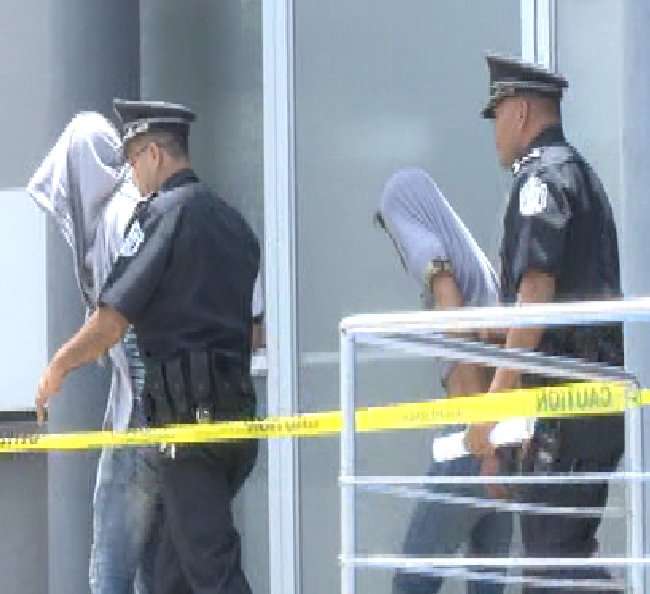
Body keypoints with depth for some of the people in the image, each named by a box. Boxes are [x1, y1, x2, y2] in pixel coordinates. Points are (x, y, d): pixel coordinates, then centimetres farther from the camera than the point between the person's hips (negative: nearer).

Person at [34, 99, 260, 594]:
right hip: (238, 401, 8)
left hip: (187, 409, -8)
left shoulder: (163, 212, -7)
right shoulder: (233, 221, 16)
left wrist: (59, 367, 3)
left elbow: (112, 322, -11)